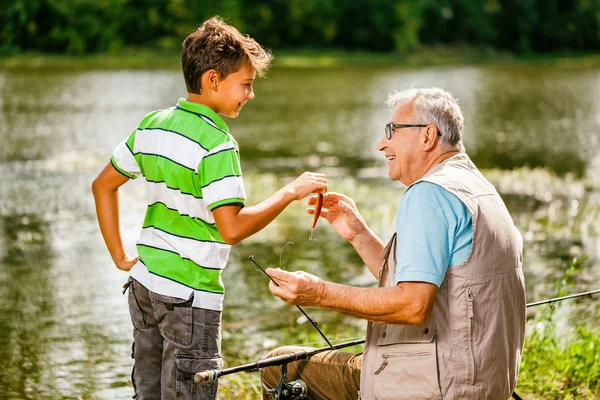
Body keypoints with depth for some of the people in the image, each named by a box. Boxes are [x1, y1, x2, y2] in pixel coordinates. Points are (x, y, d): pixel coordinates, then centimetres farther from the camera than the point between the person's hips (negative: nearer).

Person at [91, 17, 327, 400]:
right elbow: (232, 228, -25)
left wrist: (121, 257, 16)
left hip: (144, 284, 8)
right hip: (190, 296, -8)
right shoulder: (217, 144, -18)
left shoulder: (152, 125, 7)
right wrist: (291, 192, -16)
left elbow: (103, 185, 16)